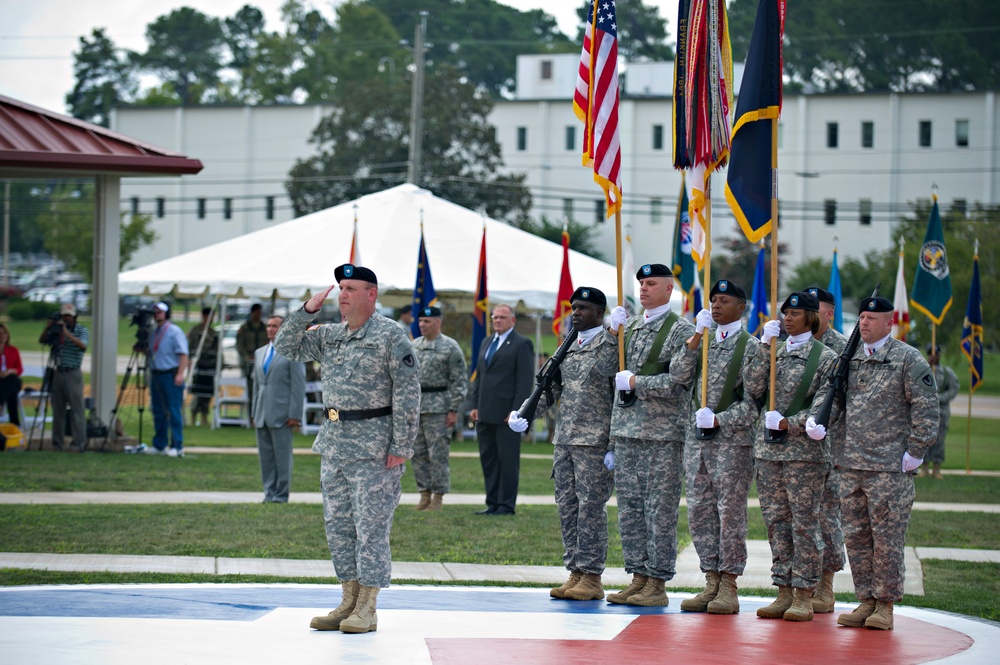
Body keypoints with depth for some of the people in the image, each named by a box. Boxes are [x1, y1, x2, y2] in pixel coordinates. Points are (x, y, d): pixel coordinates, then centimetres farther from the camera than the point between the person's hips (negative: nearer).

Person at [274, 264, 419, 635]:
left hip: (373, 448, -7)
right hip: (334, 443, 7)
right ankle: (348, 602, 16)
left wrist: (401, 447, -16)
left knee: (370, 526, -4)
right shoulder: (329, 336, 13)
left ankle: (367, 609, -1)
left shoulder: (391, 336, -8)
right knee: (338, 525, 9)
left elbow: (407, 394, -11)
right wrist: (308, 311, 2)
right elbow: (286, 347, 15)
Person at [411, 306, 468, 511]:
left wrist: (454, 410, -11)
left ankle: (438, 498, 1)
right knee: (418, 454, 7)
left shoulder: (450, 347, -5)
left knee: (438, 454, -4)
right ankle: (424, 495, 14)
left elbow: (459, 381, -7)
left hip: (438, 408, -6)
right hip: (413, 407, 6)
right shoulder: (413, 346, 12)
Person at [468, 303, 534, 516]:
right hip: (485, 414, 8)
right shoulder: (486, 343, 19)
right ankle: (492, 504, 13)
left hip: (506, 414, -8)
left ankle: (507, 505, 1)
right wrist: (474, 406, 12)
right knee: (488, 459, 8)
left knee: (508, 460, -3)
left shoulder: (522, 344, -4)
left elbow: (525, 380, -10)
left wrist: (516, 411, -15)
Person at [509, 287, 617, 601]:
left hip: (595, 442, -8)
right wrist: (523, 414, 6)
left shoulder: (612, 347, -7)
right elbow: (551, 388, 21)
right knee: (567, 506, 8)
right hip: (564, 440, 8)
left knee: (591, 507, -6)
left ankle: (591, 578, -1)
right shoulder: (568, 347, 16)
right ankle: (576, 573, 14)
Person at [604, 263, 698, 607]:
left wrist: (634, 382, -10)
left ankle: (657, 584, -1)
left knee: (659, 511, -4)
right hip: (626, 432, 7)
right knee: (629, 509, 7)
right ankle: (638, 578, 14)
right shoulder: (629, 326, 16)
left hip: (663, 436, -7)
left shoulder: (682, 330, -4)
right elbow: (613, 373, 20)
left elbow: (677, 383, -13)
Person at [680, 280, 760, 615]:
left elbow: (755, 400, -8)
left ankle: (728, 587, 2)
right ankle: (711, 582, 13)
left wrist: (719, 420, -15)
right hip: (697, 438, 6)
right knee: (699, 512, 6)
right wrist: (696, 337, -3)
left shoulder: (750, 346, -3)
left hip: (732, 440, -6)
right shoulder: (705, 341, 15)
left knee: (730, 513, -2)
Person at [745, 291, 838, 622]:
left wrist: (790, 424, -16)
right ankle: (784, 591, 13)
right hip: (768, 448, 5)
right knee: (776, 520, 7)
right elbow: (755, 388, 3)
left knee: (804, 521, -4)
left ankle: (804, 595, 0)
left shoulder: (825, 357, -1)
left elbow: (824, 405, -7)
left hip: (805, 449, -5)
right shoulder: (774, 350, 15)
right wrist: (766, 349, -4)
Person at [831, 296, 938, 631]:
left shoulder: (909, 359, -3)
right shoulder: (851, 358, 14)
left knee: (887, 537, -3)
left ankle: (885, 604, 4)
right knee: (855, 536, 7)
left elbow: (927, 410, -5)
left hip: (890, 467, -6)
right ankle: (866, 600, 15)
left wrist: (914, 454, -9)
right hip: (850, 465, 6)